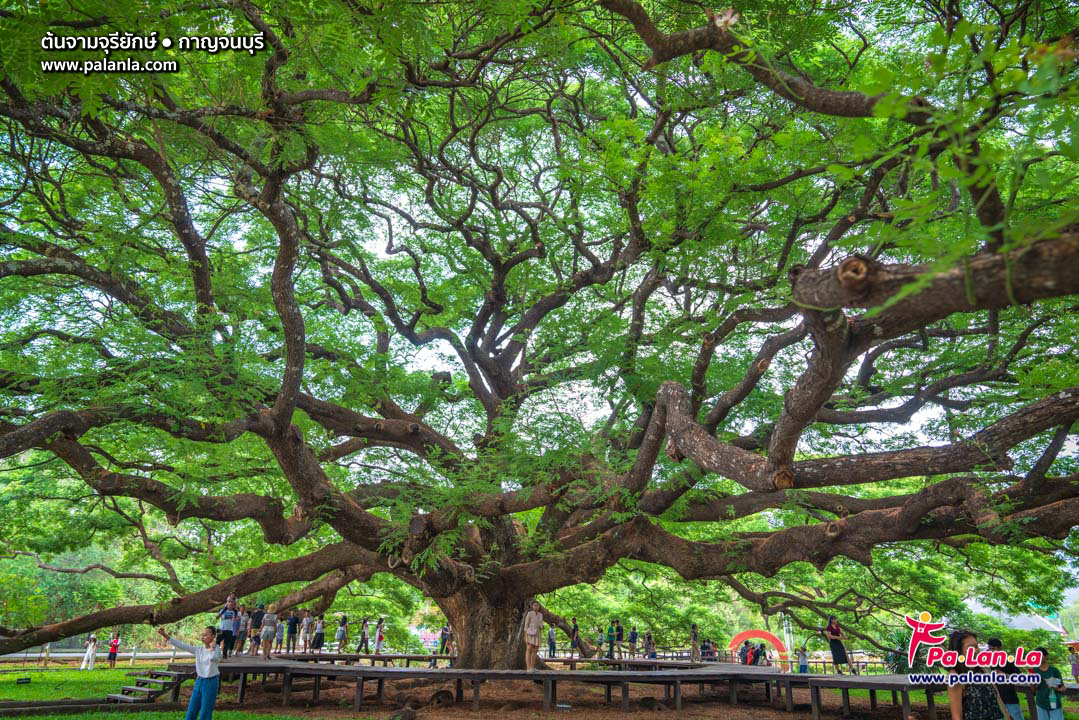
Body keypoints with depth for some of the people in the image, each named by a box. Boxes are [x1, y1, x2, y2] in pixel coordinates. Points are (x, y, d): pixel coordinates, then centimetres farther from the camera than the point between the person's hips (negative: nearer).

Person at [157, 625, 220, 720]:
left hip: (210, 683, -6)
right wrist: (165, 635, -10)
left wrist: (212, 647, -28)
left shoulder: (217, 650, -13)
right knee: (191, 712, 12)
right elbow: (181, 645, -3)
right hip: (199, 681, 6)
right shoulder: (198, 650, 2)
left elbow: (213, 657, -38)